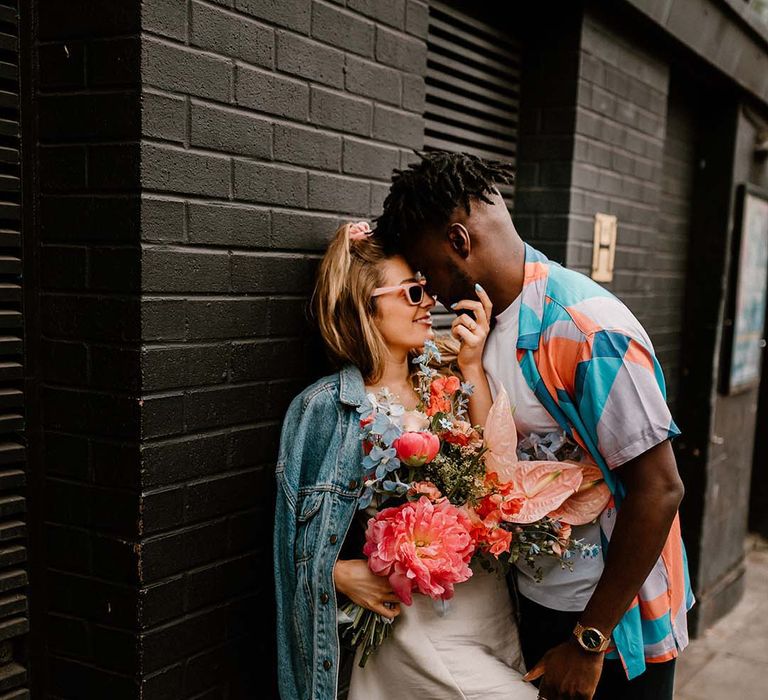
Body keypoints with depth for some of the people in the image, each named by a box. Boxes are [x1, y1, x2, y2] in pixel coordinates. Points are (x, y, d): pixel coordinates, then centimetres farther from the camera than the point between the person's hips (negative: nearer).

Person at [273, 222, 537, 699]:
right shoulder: (326, 406, -9)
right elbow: (300, 539, -3)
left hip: (493, 603, 5)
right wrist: (344, 575, -21)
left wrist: (473, 369, -12)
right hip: (419, 620, -5)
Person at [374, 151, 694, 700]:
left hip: (615, 616, -7)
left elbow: (659, 490, -23)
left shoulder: (589, 329, -23)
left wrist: (589, 641, -19)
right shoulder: (485, 321, 2)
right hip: (534, 602, 7)